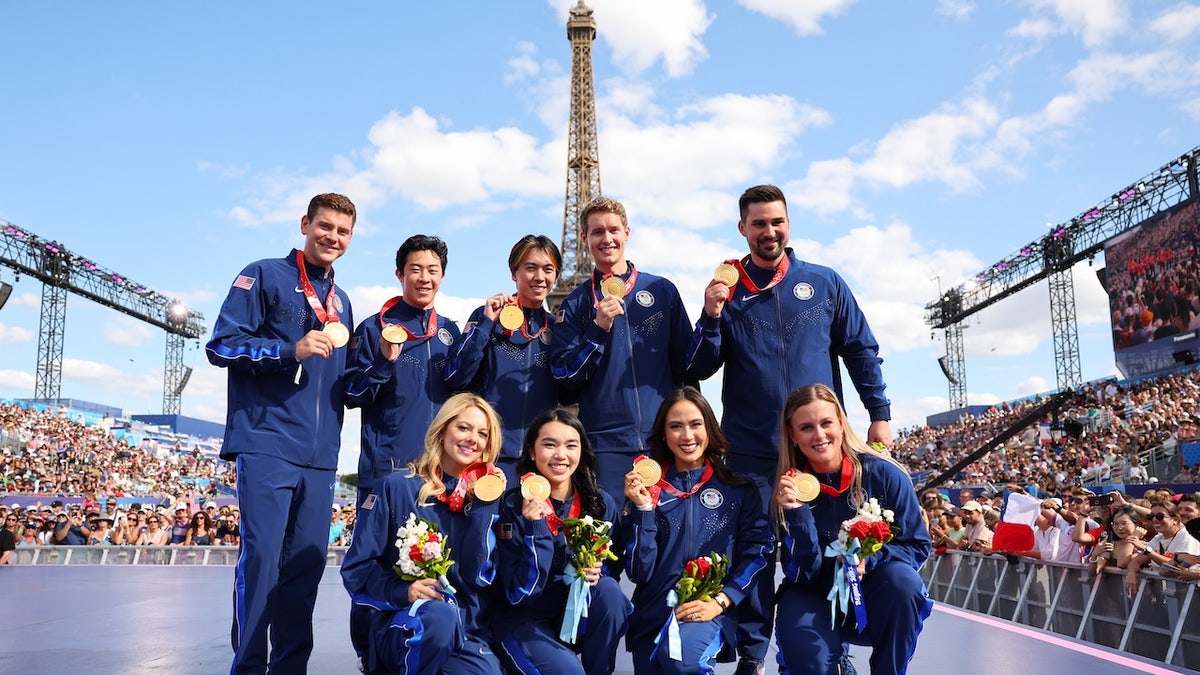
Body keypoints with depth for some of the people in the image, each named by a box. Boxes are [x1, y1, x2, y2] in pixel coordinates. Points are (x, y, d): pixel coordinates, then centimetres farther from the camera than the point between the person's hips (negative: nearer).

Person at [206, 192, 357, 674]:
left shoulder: (340, 301, 22)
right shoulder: (264, 276, 3)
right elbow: (222, 345, -5)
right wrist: (293, 349, -16)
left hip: (320, 456, 6)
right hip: (267, 446, -6)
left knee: (306, 560, 6)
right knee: (261, 555, -8)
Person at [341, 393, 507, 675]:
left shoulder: (484, 497, 7)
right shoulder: (397, 486, 0)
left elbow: (479, 575, -6)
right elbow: (356, 567, -2)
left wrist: (485, 504, -10)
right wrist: (402, 590, -19)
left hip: (464, 632, 2)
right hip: (393, 623, -2)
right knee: (439, 614, -35)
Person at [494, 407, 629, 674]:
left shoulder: (601, 503, -6)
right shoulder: (514, 506, -15)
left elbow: (614, 565, 7)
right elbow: (521, 593, -19)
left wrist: (598, 571, -16)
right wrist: (537, 527, -29)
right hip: (526, 620, -4)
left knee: (608, 590, -26)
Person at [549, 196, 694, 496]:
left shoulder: (663, 291, 7)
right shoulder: (575, 303, 7)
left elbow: (686, 364, 11)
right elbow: (565, 377, -1)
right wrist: (598, 328, -13)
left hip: (664, 438, 1)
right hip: (605, 443, -1)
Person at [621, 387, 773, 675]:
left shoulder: (739, 488, 4)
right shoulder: (647, 487, 4)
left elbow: (760, 552, -2)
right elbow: (639, 571, -1)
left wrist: (719, 602, -13)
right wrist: (642, 507, -12)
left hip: (710, 610, -2)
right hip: (653, 612, 2)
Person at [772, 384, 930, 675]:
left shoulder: (884, 474, -15)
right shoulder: (791, 488, -13)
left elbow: (917, 546, -7)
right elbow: (802, 575, -16)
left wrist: (869, 559, -25)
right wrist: (798, 512, -31)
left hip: (875, 596, 0)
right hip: (817, 598, 0)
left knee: (902, 579, -32)